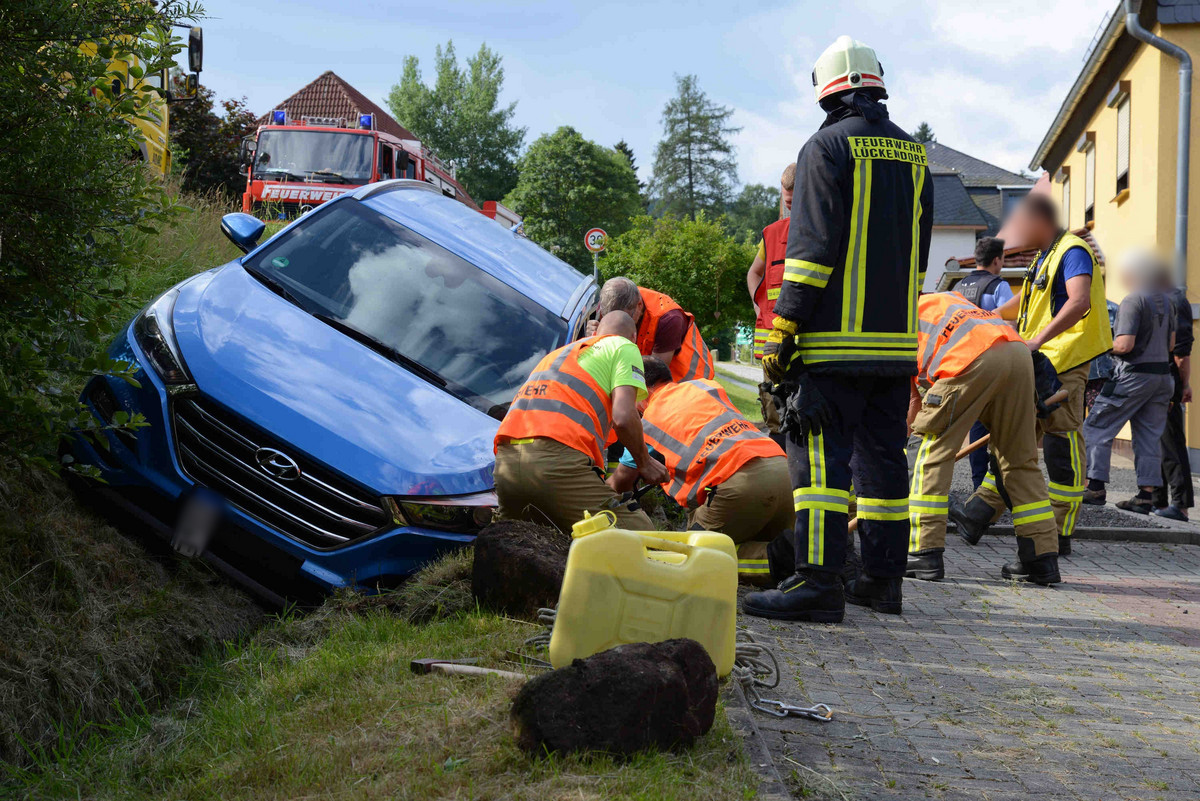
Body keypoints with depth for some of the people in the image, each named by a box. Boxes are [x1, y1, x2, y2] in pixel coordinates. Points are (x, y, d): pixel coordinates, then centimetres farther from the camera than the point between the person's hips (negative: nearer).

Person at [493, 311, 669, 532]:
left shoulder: (557, 353, 36)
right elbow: (624, 417, -2)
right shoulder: (624, 347, 14)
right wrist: (644, 462, 15)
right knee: (640, 532, -5)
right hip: (558, 457, -7)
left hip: (504, 460, 7)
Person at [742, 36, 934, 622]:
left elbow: (813, 247, -13)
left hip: (836, 339, -7)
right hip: (897, 340, 7)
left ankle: (818, 581, -13)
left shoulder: (828, 147, -6)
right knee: (883, 455, 11)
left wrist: (784, 330, -11)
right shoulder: (913, 155, 17)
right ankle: (882, 579, 16)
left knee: (821, 456, -8)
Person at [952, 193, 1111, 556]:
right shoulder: (1043, 258, 22)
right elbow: (1022, 303, 37)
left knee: (1061, 447, -7)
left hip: (1064, 365, -10)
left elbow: (1079, 302, -26)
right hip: (1038, 367, 10)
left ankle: (1060, 535, -3)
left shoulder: (1073, 251, -10)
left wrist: (1039, 338, -33)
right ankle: (979, 514, 10)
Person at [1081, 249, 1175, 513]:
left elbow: (1124, 345, -22)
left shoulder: (1133, 300, -15)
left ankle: (1095, 487, -3)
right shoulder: (1166, 301, 12)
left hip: (1135, 375, -8)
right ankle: (1145, 495, 7)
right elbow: (1171, 344, 17)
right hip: (1162, 374, 8)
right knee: (1149, 436, 8)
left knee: (1097, 428, 1)